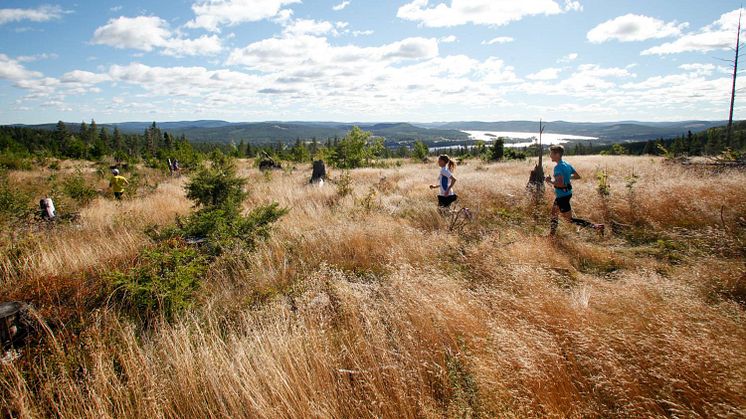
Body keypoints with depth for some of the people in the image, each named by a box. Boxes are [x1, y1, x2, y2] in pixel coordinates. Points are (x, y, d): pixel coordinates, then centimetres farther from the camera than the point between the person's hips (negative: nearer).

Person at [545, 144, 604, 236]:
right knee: (554, 213, 23)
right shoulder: (567, 164, 5)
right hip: (567, 193, 10)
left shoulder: (558, 167, -22)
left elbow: (560, 184, -32)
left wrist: (550, 181, -17)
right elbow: (577, 176, 13)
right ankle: (551, 234, 33)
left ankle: (596, 226, -4)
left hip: (562, 196, -10)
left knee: (569, 219, 0)